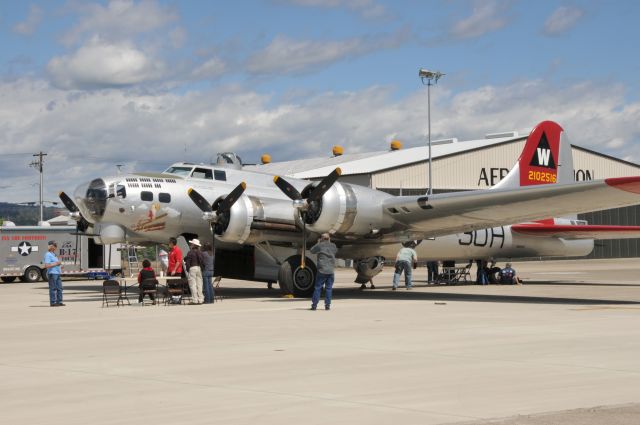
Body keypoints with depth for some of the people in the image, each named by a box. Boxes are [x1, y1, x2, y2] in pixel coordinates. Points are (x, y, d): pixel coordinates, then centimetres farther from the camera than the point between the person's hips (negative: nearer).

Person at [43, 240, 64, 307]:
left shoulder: (53, 254, 19)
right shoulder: (48, 255, -11)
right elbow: (46, 265, -20)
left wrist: (60, 266, 14)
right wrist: (56, 264, -16)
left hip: (57, 273, 10)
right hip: (52, 274, -10)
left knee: (59, 288, 8)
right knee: (53, 288, -5)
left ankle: (59, 302, 12)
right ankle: (53, 302, -2)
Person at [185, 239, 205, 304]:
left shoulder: (190, 252, -7)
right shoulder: (200, 253, 10)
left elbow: (188, 262, -9)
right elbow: (203, 262, 9)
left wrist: (187, 269, -2)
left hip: (192, 268, -6)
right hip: (199, 268, 6)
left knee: (193, 284, -4)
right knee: (199, 284, 9)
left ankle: (195, 300, -8)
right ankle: (200, 299, 8)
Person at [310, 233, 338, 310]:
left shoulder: (320, 245, -3)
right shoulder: (333, 246, 7)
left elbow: (312, 251, 12)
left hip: (321, 270, -2)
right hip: (330, 271, 2)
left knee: (318, 288, 3)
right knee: (329, 288, 7)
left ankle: (314, 305, 1)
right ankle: (327, 305, 3)